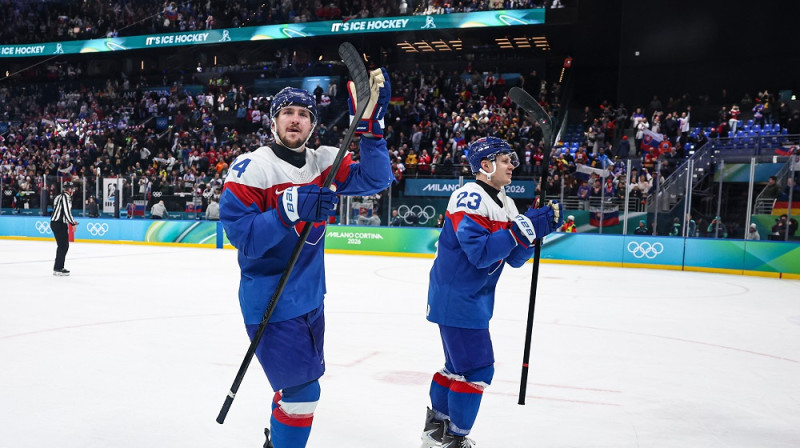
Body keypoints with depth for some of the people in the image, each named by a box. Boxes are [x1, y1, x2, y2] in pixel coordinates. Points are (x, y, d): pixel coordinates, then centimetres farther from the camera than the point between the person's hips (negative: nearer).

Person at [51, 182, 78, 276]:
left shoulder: (59, 197, 19)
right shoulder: (66, 197, -12)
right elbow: (67, 211, -20)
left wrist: (72, 221, 21)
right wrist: (73, 223, -14)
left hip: (55, 223, 10)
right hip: (59, 224, -10)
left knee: (64, 245, 16)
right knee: (63, 246, -9)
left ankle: (58, 267, 22)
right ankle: (58, 269, -10)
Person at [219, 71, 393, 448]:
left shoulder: (323, 163, 0)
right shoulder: (250, 168, -15)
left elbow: (376, 180, -10)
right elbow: (242, 237, -20)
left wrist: (370, 122, -21)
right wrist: (289, 211, -34)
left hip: (310, 297, 7)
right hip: (270, 303, -7)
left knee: (302, 380, 24)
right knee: (302, 390, -5)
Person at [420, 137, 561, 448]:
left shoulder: (505, 204, 10)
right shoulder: (469, 198, -19)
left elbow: (514, 258, 6)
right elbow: (480, 253, -27)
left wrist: (537, 227, -7)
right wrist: (521, 229, -26)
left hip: (473, 300, 10)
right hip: (457, 298, -10)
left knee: (458, 365, 19)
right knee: (477, 369, -4)